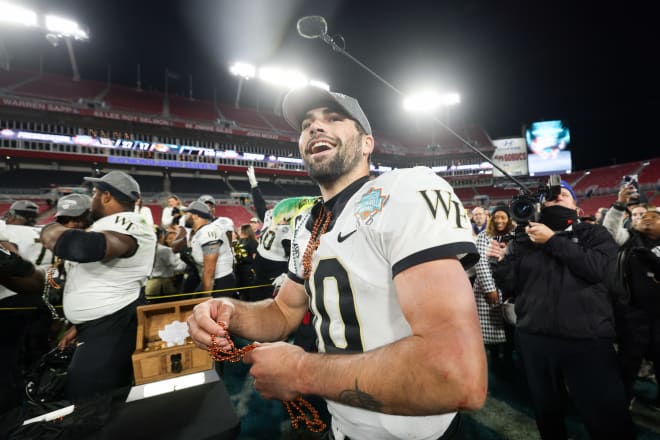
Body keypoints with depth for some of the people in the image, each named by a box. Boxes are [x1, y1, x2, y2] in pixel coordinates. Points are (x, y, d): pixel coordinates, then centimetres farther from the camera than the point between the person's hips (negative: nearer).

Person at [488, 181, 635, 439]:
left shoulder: (594, 234, 7)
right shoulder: (523, 242, 8)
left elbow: (599, 269, -13)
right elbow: (511, 287, 5)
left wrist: (553, 241, -12)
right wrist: (501, 262, -12)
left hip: (587, 339, -1)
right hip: (533, 338, 2)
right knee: (546, 411, 18)